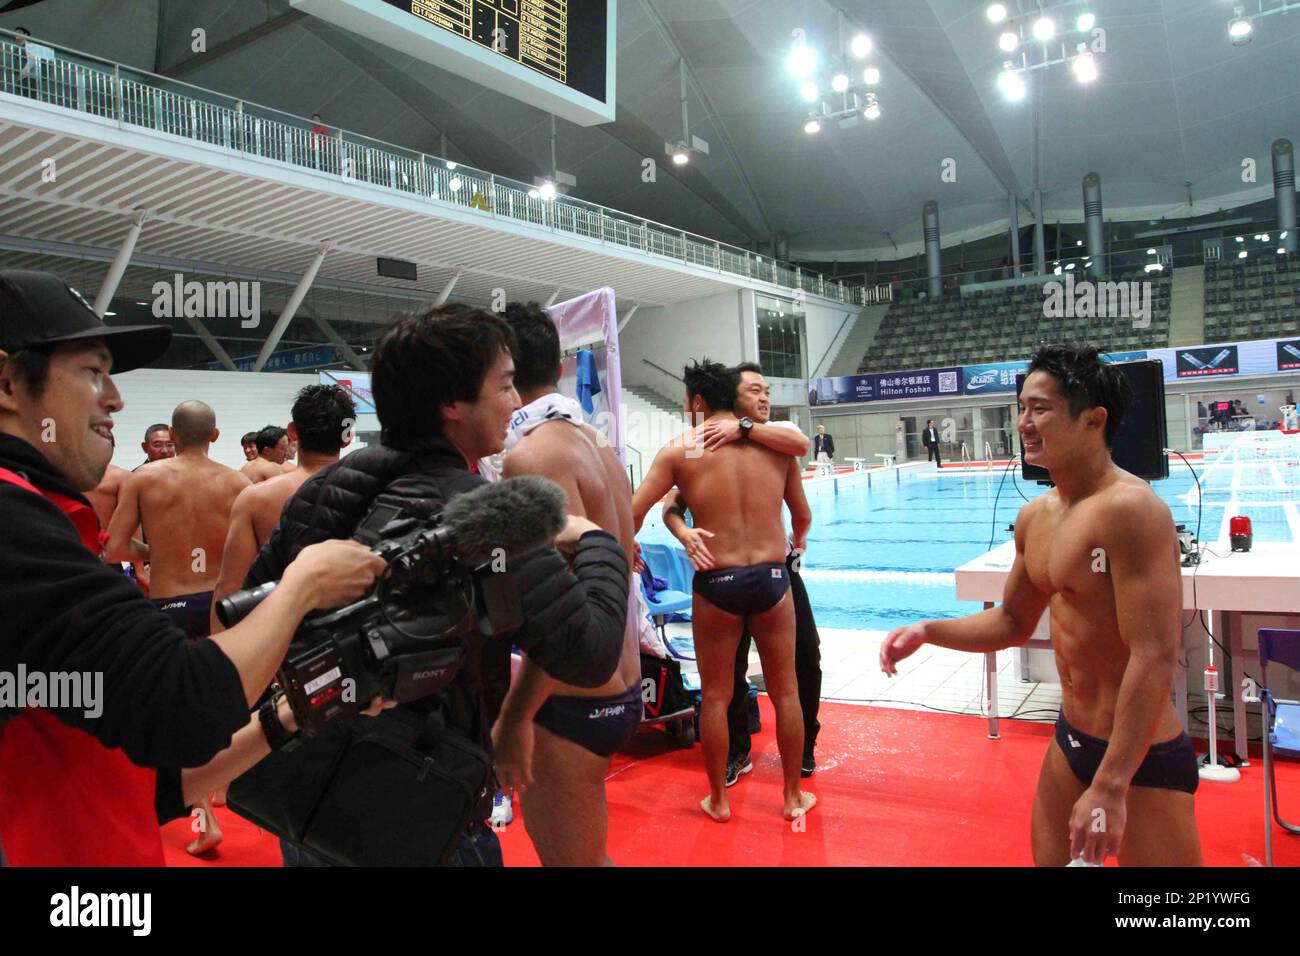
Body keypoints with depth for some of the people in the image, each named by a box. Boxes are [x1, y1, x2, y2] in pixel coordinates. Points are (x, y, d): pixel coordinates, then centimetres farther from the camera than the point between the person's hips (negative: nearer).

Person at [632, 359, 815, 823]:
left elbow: (634, 513, -4)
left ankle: (718, 799, 26)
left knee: (715, 696, 13)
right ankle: (793, 796, 28)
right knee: (785, 691, 15)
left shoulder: (679, 449, -3)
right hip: (772, 577, 2)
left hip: (716, 583, -2)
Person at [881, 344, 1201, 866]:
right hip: (1069, 743, 8)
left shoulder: (1129, 509, -22)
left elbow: (1155, 657, -27)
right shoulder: (1035, 517, 4)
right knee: (1050, 858, 20)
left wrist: (1110, 787, -27)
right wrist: (927, 632, 1)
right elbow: (1013, 622, 15)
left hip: (1143, 762, -8)